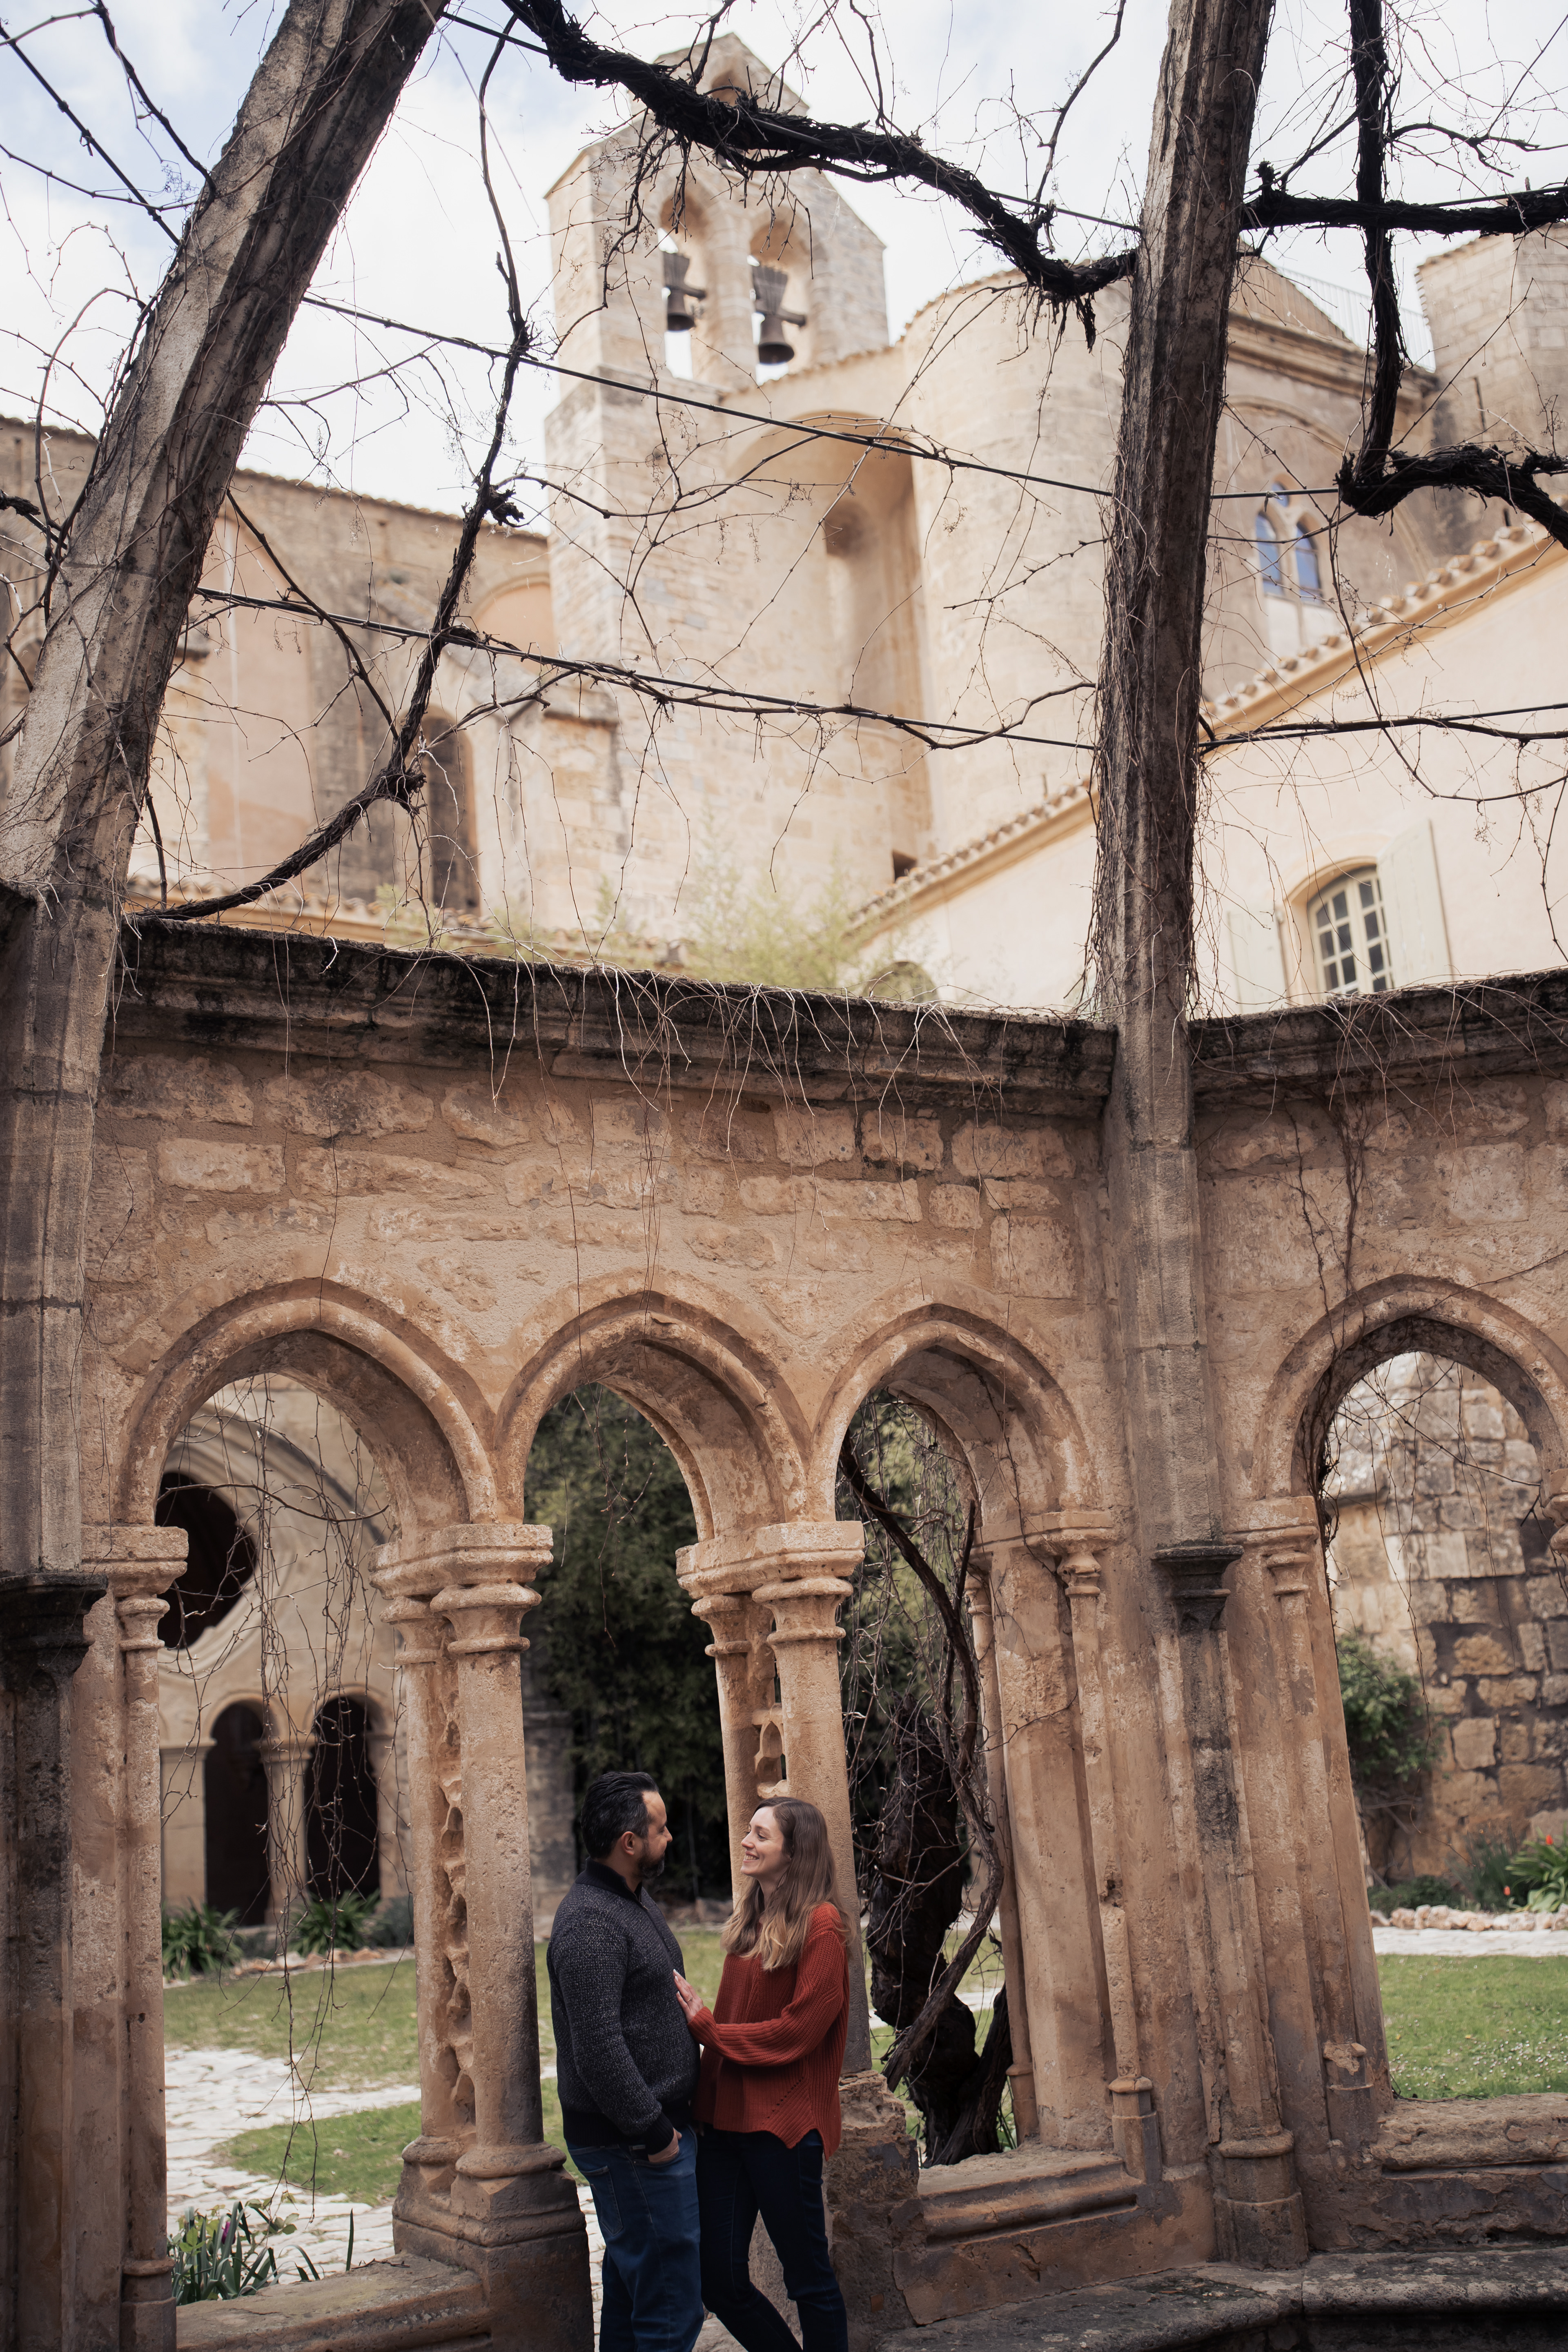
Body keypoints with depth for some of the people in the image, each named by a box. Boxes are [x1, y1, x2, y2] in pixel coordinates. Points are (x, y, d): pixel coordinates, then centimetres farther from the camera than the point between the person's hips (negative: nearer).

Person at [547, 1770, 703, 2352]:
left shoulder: (638, 1901, 13)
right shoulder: (590, 1923, -21)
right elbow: (598, 2048, -25)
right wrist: (653, 2133, -19)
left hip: (659, 2125, 10)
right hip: (633, 2144, -10)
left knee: (630, 2283, 18)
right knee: (671, 2305, -6)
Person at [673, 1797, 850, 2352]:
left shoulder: (821, 1926, -10)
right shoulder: (748, 1920, 14)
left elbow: (797, 2030, -15)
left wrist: (705, 2027, -9)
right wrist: (704, 2097, 6)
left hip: (784, 2122, -7)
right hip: (724, 2118, 7)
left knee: (808, 2277, 4)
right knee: (719, 2281, 8)